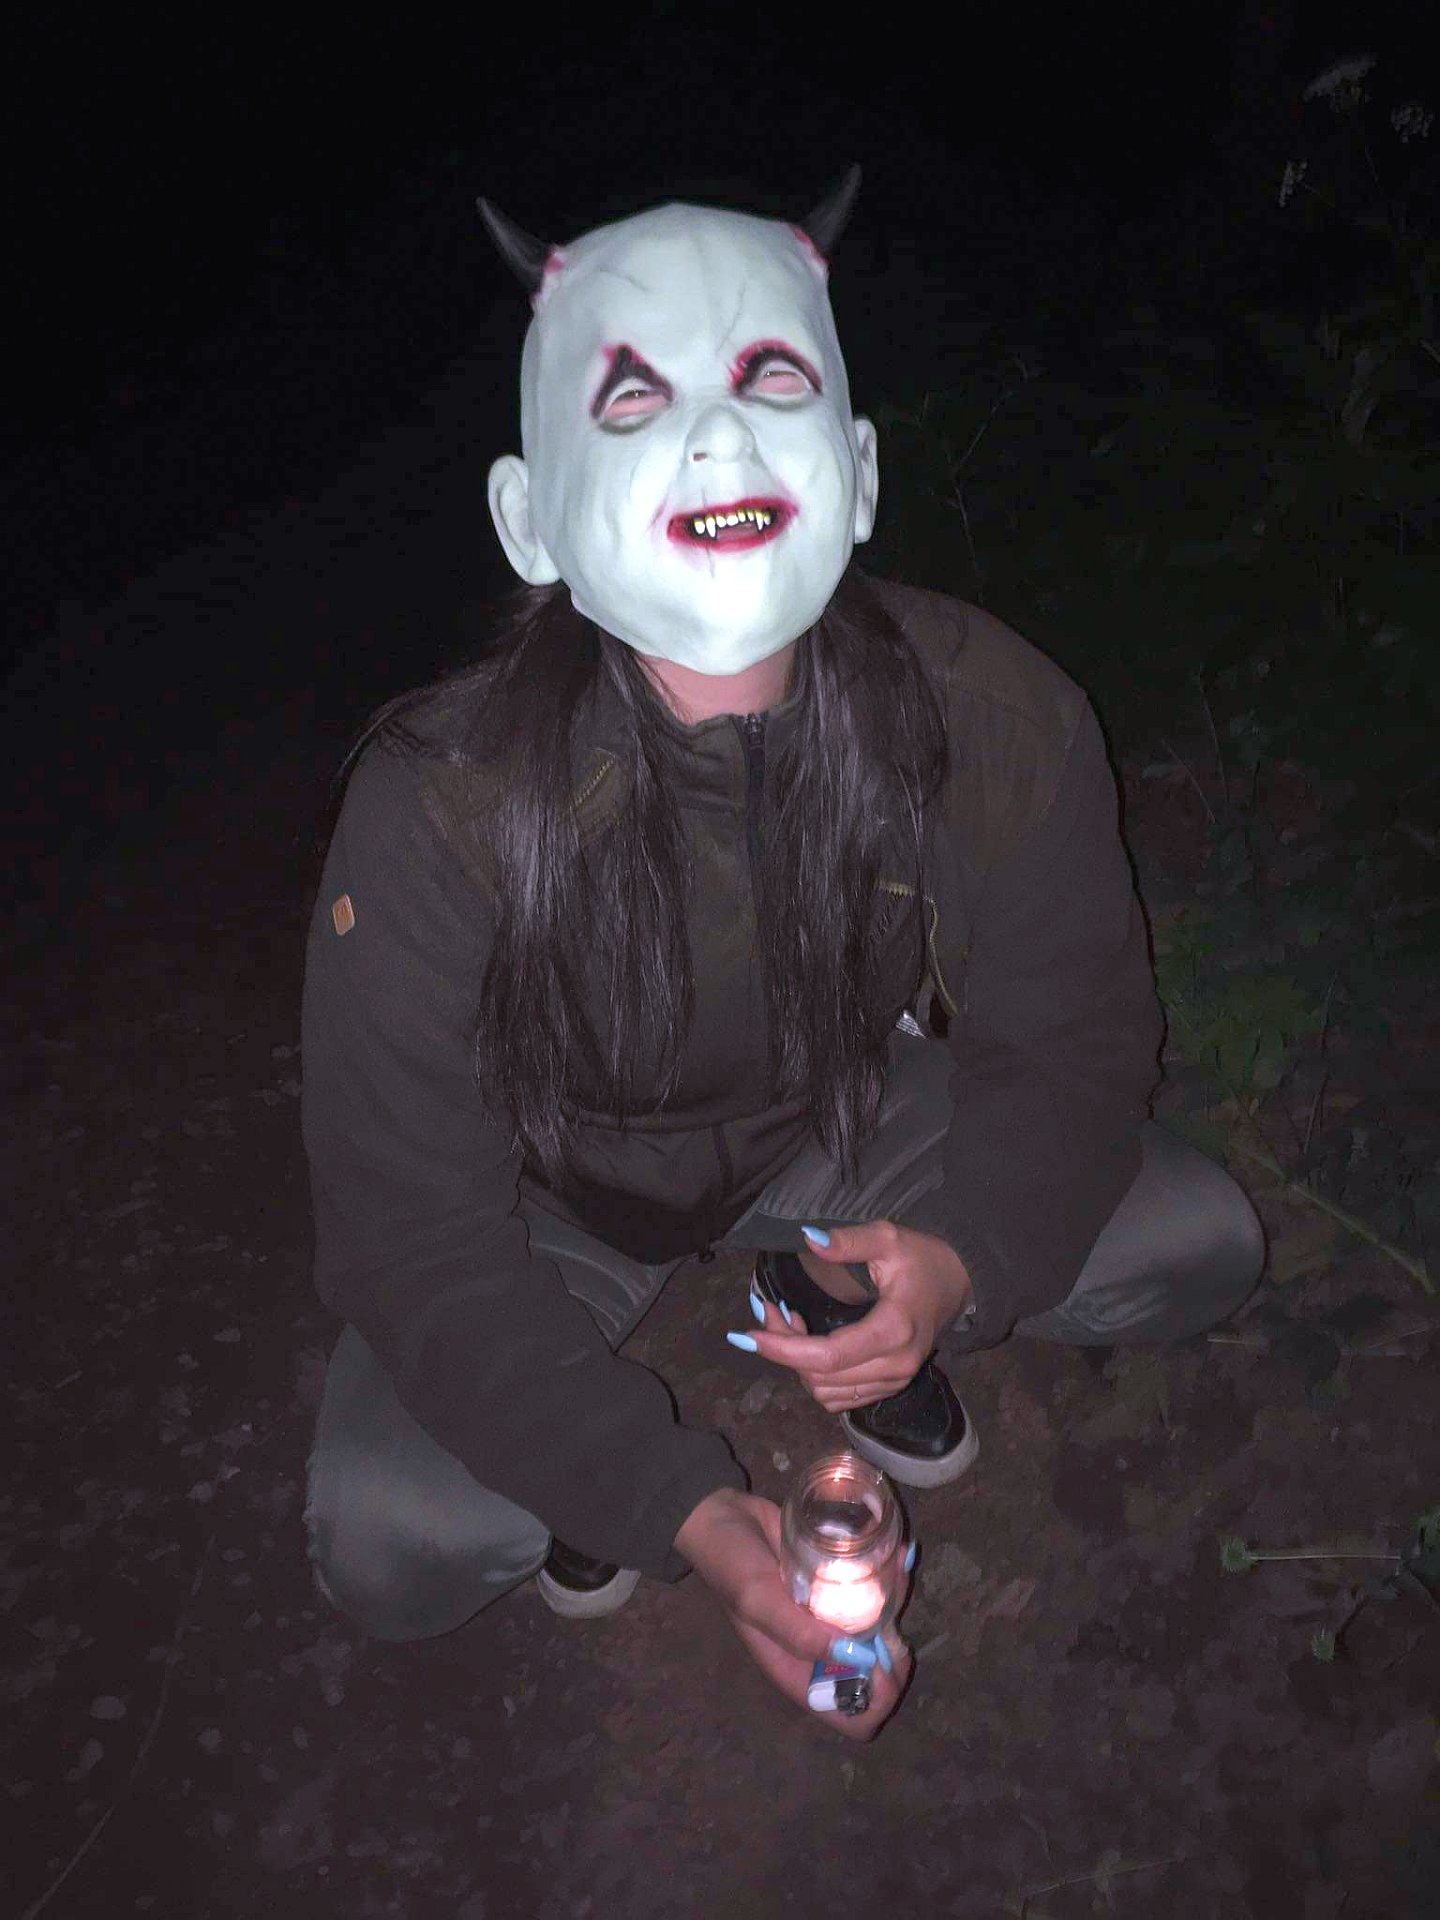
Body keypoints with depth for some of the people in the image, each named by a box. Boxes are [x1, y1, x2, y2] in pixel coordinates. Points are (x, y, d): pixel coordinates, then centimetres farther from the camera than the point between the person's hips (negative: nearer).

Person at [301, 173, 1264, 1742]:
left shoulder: (994, 714, -25)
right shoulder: (439, 811, -33)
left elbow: (1070, 1039, -10)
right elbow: (415, 1239, -27)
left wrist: (960, 1260, -31)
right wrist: (702, 1521, -36)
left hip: (834, 1125, 3)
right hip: (559, 1184, -2)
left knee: (1199, 1247, -11)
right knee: (391, 1545, -25)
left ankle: (832, 1302, 15)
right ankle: (578, 1398, 12)